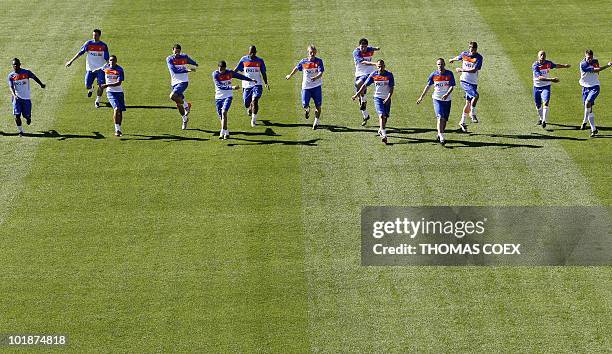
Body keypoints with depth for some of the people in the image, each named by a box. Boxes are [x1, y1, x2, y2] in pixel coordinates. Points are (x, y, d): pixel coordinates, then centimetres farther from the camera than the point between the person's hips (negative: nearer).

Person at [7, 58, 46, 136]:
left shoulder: (26, 72, -2)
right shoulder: (11, 76, -1)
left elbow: (35, 78, 7)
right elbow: (11, 87, -9)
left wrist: (41, 84, -3)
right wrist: (14, 95, -27)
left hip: (26, 98, 0)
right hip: (17, 98, 0)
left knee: (27, 115, 2)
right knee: (17, 115, -11)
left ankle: (28, 118, 40)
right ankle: (20, 131, 5)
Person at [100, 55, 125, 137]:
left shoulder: (120, 70, -9)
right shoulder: (105, 67, -1)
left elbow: (119, 83, -19)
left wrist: (108, 85, -27)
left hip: (119, 92, 1)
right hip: (110, 92, -1)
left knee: (120, 111, 5)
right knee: (116, 108, -21)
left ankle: (119, 129, 25)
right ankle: (117, 130, -20)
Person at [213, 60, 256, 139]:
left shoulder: (230, 72, -5)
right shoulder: (215, 74, -13)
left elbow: (240, 76, 13)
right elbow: (220, 86, -24)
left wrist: (251, 80, 24)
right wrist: (231, 87, -34)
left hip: (228, 96, -1)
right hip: (218, 97, 1)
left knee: (224, 112, -21)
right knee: (221, 116, 7)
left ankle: (222, 132, -23)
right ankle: (226, 132, 28)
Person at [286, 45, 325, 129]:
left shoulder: (319, 61, -5)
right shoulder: (303, 62, 0)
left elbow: (321, 73, -16)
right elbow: (297, 68, 19)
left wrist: (316, 77, -38)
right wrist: (290, 75, 34)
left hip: (316, 86, -1)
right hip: (306, 86, 1)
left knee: (318, 105, 0)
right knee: (304, 105, -10)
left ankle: (316, 121, 19)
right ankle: (307, 109, 28)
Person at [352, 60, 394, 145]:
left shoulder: (389, 75, -8)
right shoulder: (373, 75, -6)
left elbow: (391, 88, -10)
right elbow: (365, 85, 1)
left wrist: (388, 98, -23)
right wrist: (357, 94, -2)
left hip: (387, 98, 2)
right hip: (378, 97, -2)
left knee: (385, 116, 10)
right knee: (381, 115, -19)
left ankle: (381, 130, 37)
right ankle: (384, 135, -29)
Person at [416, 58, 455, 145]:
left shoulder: (449, 74, -3)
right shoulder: (434, 75, -1)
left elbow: (452, 86, -6)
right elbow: (428, 86, 10)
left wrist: (447, 94, -24)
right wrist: (421, 97, 12)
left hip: (447, 99, 1)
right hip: (437, 99, -1)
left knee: (444, 119, 6)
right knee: (440, 117, -17)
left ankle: (440, 135, 28)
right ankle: (441, 138, -22)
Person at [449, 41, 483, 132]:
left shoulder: (479, 57, -8)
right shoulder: (464, 54, -1)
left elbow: (474, 70, -16)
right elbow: (458, 58, 24)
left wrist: (462, 70, -18)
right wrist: (452, 59, 44)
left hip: (473, 83, 2)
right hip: (465, 81, -2)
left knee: (468, 103, 8)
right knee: (476, 95, -25)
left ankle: (462, 122, 21)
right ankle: (472, 114, -10)